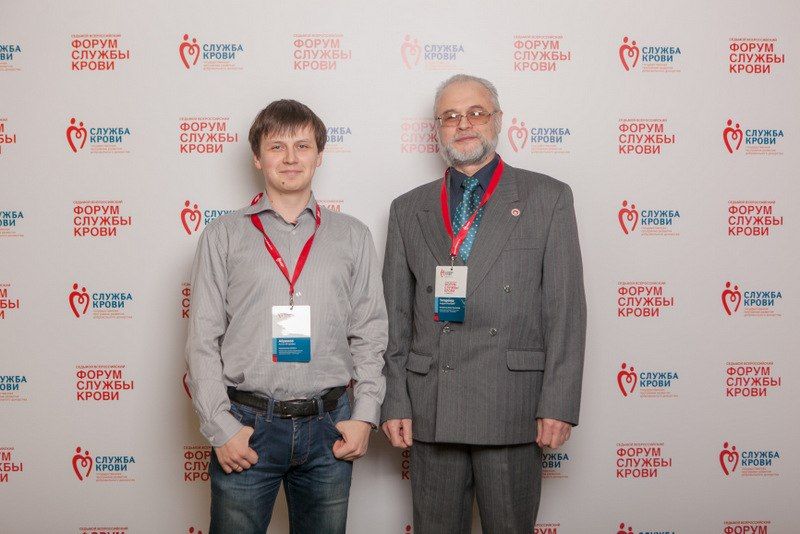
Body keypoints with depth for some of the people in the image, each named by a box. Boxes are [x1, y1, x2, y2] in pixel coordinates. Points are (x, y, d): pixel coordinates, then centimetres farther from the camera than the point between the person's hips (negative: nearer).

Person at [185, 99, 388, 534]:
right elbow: (202, 340, 2)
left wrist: (364, 416, 0)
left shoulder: (353, 236, 9)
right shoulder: (223, 236, 5)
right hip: (246, 425, -1)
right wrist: (220, 427, -5)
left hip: (329, 425, 2)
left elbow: (370, 335, 8)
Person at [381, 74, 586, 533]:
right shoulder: (409, 210, 11)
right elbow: (396, 315, 9)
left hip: (513, 408, -2)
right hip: (431, 410, 2)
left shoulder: (547, 198, 4)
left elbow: (566, 308, -2)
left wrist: (559, 404, -8)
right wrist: (396, 402, 2)